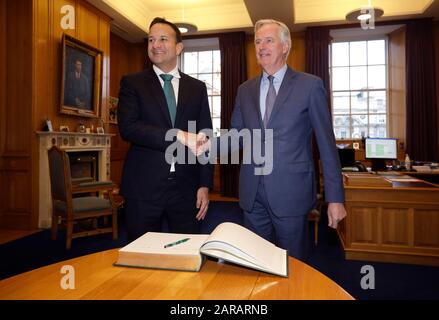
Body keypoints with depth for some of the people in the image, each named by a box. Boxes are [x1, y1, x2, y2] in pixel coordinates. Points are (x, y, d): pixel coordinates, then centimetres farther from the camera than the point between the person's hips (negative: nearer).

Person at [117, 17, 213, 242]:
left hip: (186, 188, 2)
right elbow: (127, 127, -11)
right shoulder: (132, 83, 4)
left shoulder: (197, 88, 10)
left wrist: (205, 185, 1)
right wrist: (178, 135, -21)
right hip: (143, 187, -1)